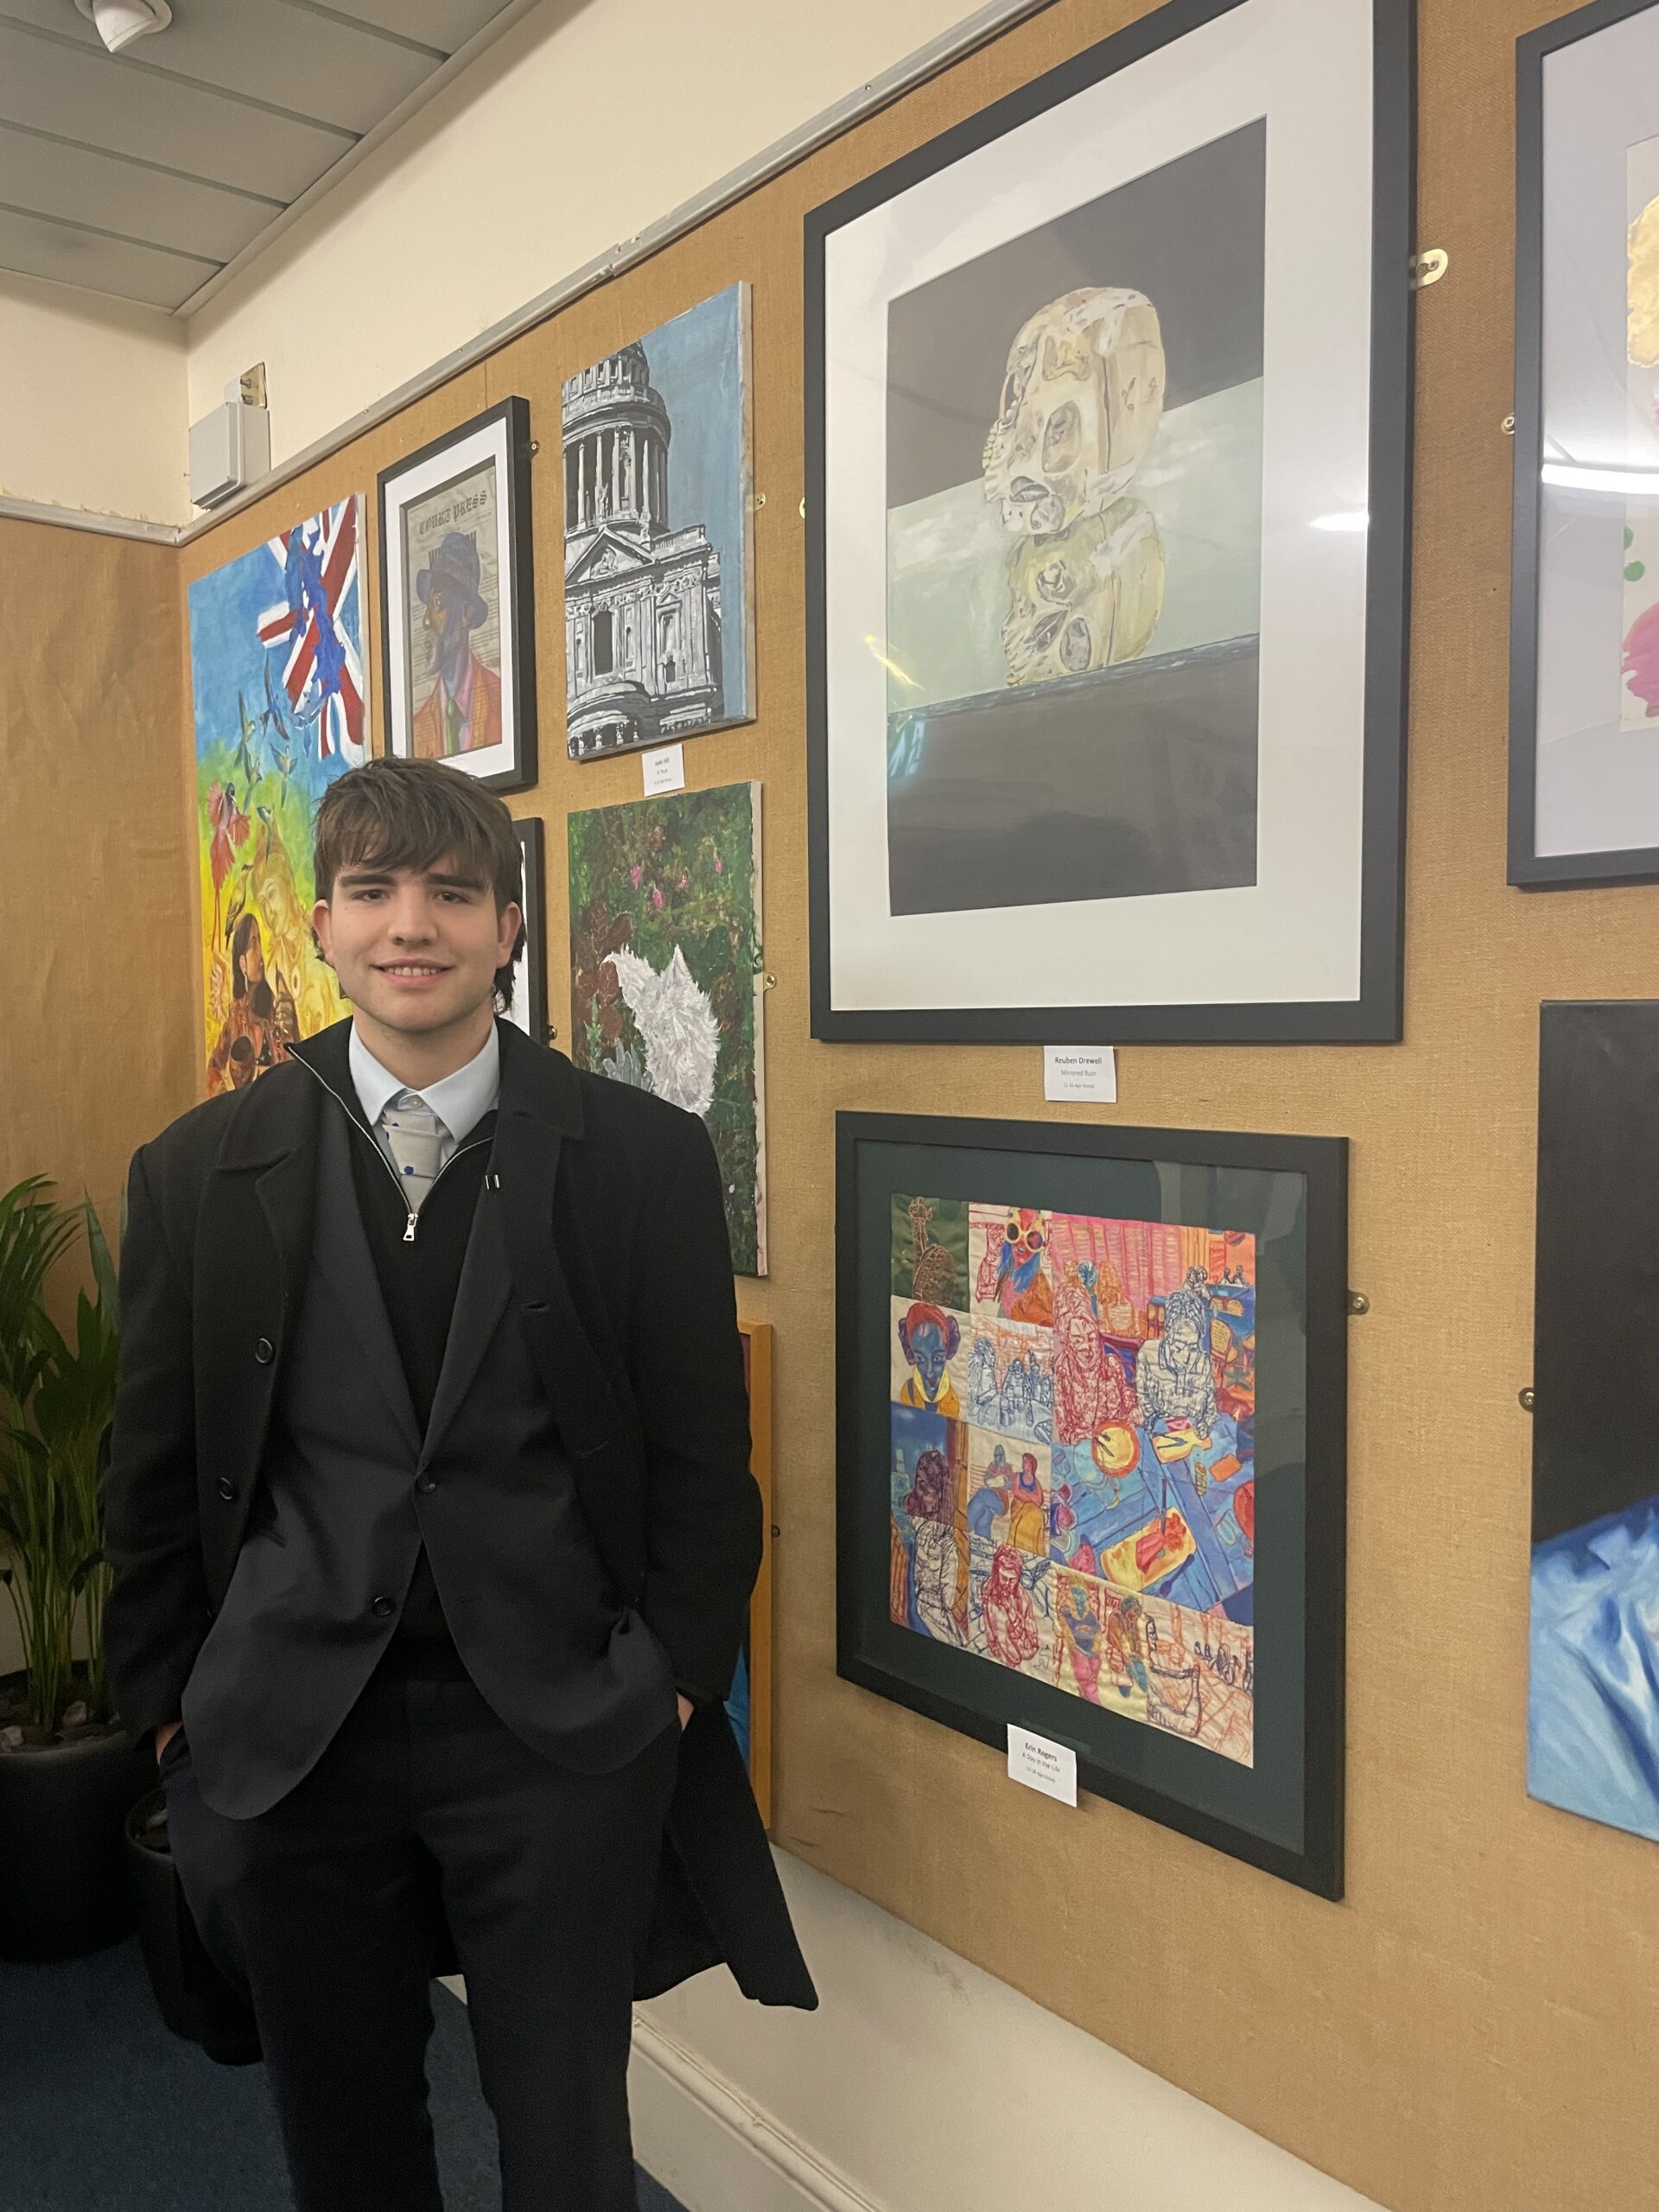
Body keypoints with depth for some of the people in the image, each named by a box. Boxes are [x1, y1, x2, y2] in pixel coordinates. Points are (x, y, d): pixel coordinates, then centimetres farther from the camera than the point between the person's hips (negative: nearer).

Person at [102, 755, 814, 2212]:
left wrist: (673, 1683, -5)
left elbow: (702, 1454, -2)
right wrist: (169, 1709, 6)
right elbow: (155, 1474, 5)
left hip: (564, 1727, -1)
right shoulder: (202, 1172, -2)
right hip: (285, 1737, 2)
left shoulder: (647, 1156, -7)